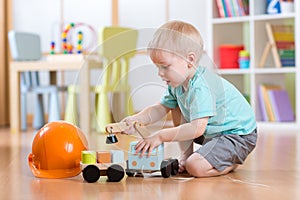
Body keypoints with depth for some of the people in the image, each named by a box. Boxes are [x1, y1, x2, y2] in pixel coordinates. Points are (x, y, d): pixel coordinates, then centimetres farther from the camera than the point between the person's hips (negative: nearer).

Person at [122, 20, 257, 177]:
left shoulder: (201, 87, -32)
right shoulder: (178, 83, -2)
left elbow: (197, 128, -36)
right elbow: (160, 108, 6)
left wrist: (160, 136, -33)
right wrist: (135, 120, -12)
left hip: (239, 135, -9)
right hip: (211, 131, 10)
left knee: (196, 167, -26)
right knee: (176, 107, 7)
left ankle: (233, 160, 2)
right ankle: (186, 154, 13)